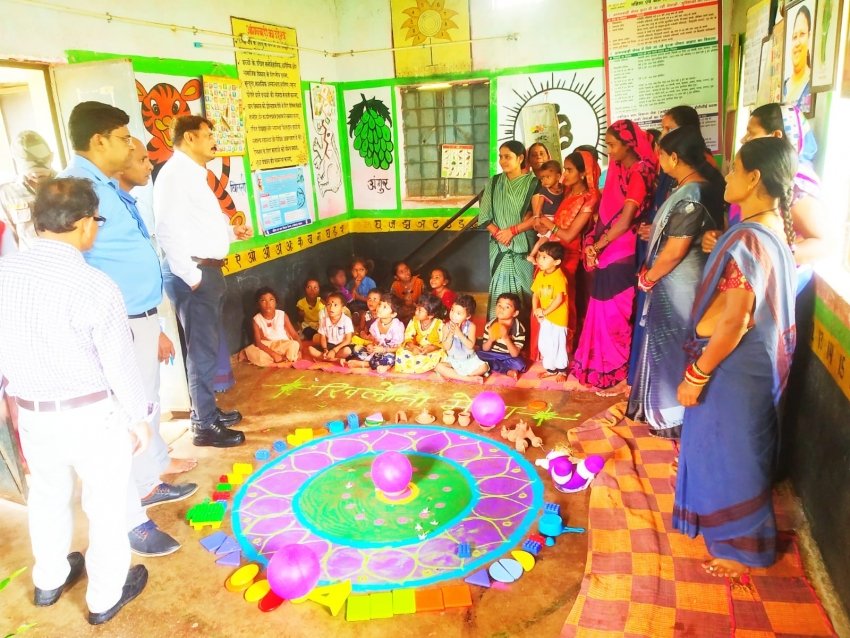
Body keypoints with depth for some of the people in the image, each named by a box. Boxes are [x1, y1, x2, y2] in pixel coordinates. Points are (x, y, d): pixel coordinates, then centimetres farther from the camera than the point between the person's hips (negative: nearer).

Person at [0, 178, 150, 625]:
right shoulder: (94, 285, -24)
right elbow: (120, 363, -17)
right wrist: (140, 417, -2)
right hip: (93, 415, -5)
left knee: (47, 497, 27)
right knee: (107, 504, 16)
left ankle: (49, 580, 49)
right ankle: (106, 596, 34)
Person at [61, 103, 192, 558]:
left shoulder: (110, 187, 12)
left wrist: (154, 325, 20)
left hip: (141, 319, 9)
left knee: (147, 406, 21)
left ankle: (149, 484, 41)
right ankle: (129, 519, 15)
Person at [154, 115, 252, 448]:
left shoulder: (193, 174, 18)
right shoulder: (175, 174, -14)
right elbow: (168, 229, -24)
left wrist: (231, 230, 16)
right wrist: (191, 275, -24)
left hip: (208, 269, 10)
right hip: (194, 273, -10)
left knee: (207, 347, 18)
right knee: (202, 350, -3)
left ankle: (207, 410, 31)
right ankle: (205, 426, 7)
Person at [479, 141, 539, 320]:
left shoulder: (533, 183, 0)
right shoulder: (494, 183, 10)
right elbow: (484, 216, 6)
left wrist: (512, 231, -13)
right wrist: (498, 233, -10)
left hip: (523, 248, -2)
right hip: (500, 247, 3)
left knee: (524, 293, -1)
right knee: (500, 292, 2)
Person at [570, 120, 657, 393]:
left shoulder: (640, 172, -12)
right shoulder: (618, 170, 13)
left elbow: (626, 219, -19)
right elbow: (606, 212, 10)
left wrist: (597, 246, -14)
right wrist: (593, 242, -4)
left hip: (622, 255, -8)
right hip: (607, 254, 8)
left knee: (617, 314, 0)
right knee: (605, 312, 12)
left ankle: (623, 375, 12)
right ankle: (604, 369, 24)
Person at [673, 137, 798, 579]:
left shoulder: (747, 241, -28)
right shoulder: (775, 228, 2)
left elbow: (733, 322, -27)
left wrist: (695, 376, -19)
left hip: (734, 367, -10)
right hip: (757, 361, 10)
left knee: (729, 453, 8)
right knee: (737, 449, 25)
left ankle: (742, 548, 28)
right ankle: (740, 535, 47)